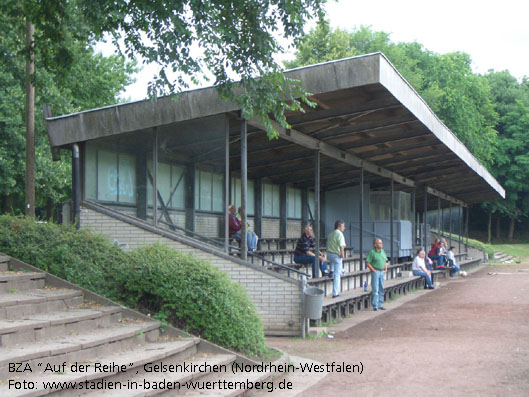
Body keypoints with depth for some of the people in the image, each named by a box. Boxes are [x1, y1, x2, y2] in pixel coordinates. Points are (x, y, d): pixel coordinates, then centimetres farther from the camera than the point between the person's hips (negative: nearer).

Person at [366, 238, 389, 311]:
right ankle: (375, 306, -3)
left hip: (382, 272, 7)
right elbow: (367, 262, -11)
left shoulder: (382, 251, 11)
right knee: (375, 289, -7)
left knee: (381, 289, 9)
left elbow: (385, 261, 22)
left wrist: (386, 269, 10)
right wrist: (373, 270, -14)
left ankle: (380, 305, 17)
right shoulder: (372, 252, -9)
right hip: (375, 272, -7)